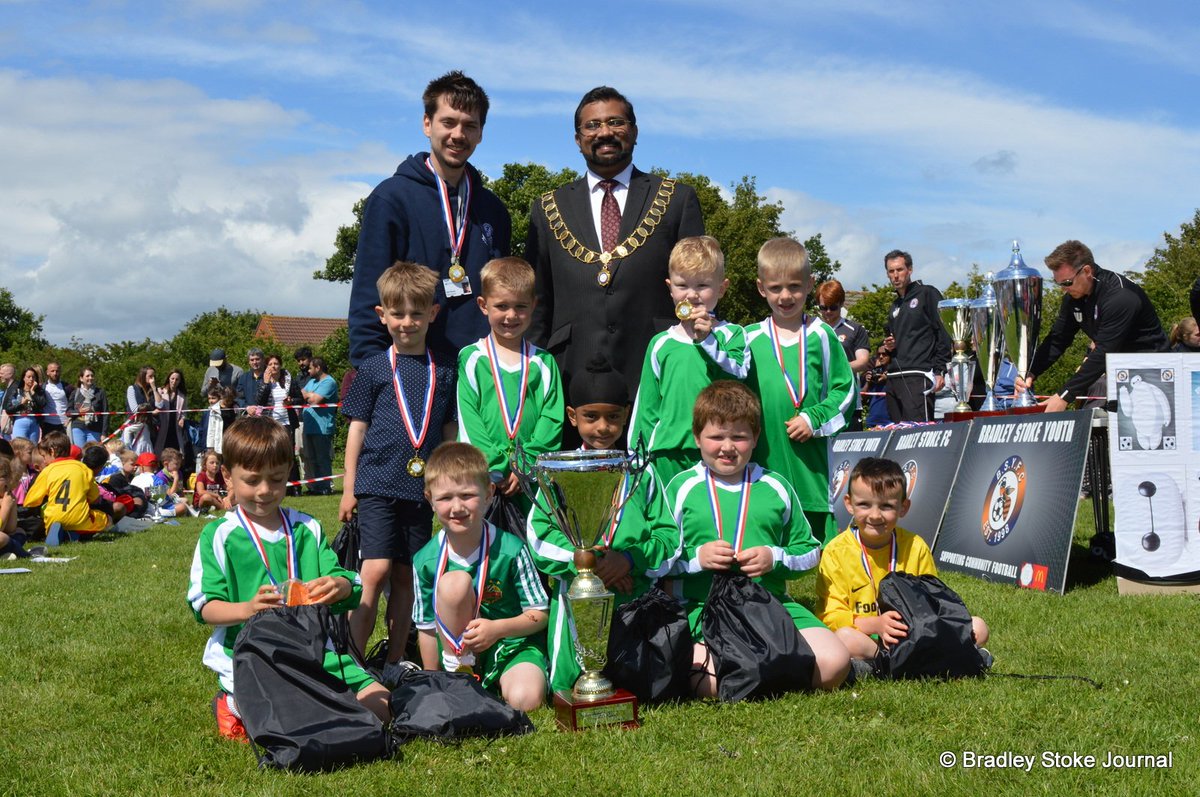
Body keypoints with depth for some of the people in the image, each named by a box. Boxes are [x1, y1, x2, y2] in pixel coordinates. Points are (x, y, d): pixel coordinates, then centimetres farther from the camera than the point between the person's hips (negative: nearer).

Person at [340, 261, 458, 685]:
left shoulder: (444, 369, 8)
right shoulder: (374, 369, 3)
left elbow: (450, 430, 14)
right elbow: (357, 429, 6)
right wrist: (349, 487, 4)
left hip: (423, 487, 3)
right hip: (378, 485, -2)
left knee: (406, 575, 9)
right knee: (376, 570, -12)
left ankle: (395, 661, 20)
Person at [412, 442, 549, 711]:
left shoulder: (511, 550, -15)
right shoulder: (426, 561, -9)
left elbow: (539, 615, -10)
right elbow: (427, 627, 1)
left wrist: (497, 628, -25)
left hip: (514, 643, -2)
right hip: (461, 649, 2)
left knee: (524, 699, -34)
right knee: (454, 582, -27)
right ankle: (460, 674, -14)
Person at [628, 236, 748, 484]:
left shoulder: (732, 335, 6)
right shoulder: (661, 343, 11)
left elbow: (739, 378, -11)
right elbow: (645, 406, 15)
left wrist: (708, 340, -14)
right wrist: (639, 455, 13)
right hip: (669, 456, 2)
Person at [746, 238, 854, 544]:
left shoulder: (821, 335, 3)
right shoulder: (750, 338, 6)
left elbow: (845, 389, 4)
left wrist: (814, 419, -8)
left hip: (810, 457, -1)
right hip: (762, 457, 1)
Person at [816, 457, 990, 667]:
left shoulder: (915, 547, 3)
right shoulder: (836, 552, -5)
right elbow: (830, 616, -8)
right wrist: (875, 624, -24)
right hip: (865, 638, -3)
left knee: (977, 628, -13)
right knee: (844, 638, -38)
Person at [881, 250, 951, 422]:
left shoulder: (927, 294, 2)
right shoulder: (895, 306, 24)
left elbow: (944, 334, -6)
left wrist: (940, 371, -13)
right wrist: (890, 345, 10)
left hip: (918, 376, -8)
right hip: (894, 379, 8)